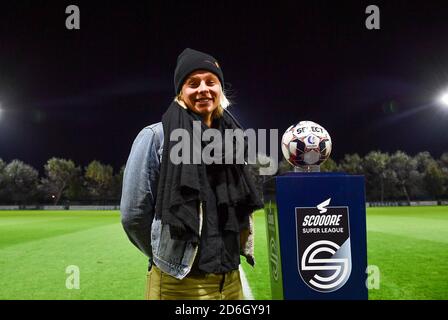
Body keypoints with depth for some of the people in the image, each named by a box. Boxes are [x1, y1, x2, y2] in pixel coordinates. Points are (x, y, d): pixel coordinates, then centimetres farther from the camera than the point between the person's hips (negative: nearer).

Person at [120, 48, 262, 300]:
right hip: (178, 283, -5)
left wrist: (225, 254, 10)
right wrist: (170, 258, 2)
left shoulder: (230, 138, 7)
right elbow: (133, 214, -8)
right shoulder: (156, 137, -9)